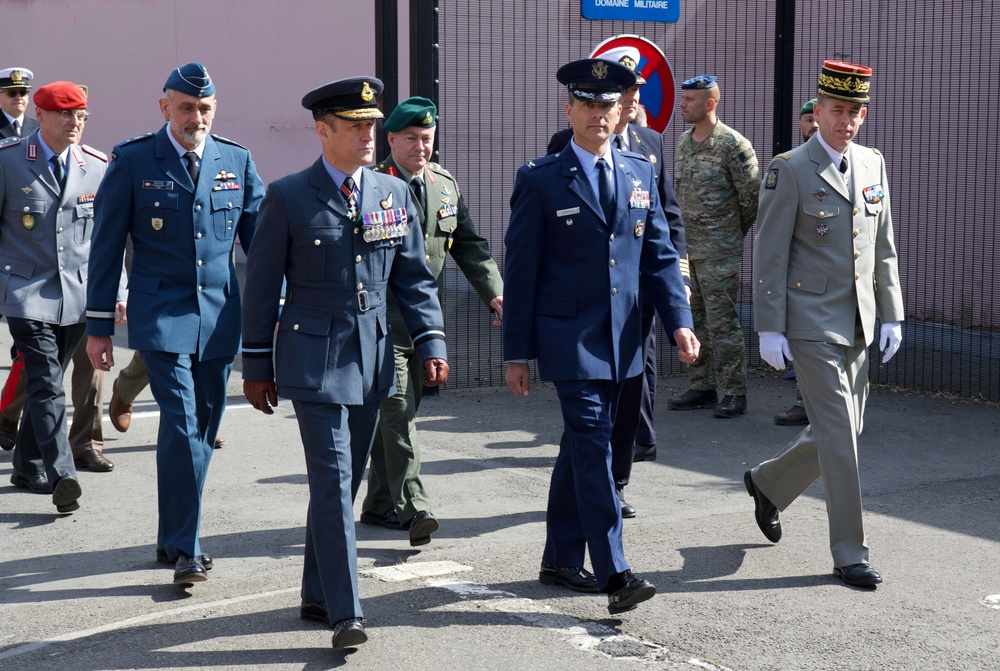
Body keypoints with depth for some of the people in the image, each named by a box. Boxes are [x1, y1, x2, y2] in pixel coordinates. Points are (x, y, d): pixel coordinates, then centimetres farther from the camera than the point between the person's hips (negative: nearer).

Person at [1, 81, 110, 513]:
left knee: (46, 382, 13)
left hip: (78, 294, 3)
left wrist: (115, 292, 7)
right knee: (45, 384, -13)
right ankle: (62, 476, -17)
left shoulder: (97, 166, 4)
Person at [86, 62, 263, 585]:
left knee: (203, 427, 10)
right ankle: (185, 549, -5)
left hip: (220, 316, 4)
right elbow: (106, 246, 1)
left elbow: (259, 240, 11)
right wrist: (99, 325, -1)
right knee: (181, 424, -12)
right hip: (161, 316, -3)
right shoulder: (133, 161, -1)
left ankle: (173, 536, 26)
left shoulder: (237, 161, 7)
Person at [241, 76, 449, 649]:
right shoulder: (288, 197, -5)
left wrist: (432, 342, 0)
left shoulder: (395, 193, 7)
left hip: (372, 359, 5)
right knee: (333, 482, -8)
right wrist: (258, 366, 0)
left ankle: (317, 595, 26)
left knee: (347, 481, 12)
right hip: (315, 359, -5)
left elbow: (414, 277, 11)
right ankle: (345, 612, -3)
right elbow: (263, 285, -1)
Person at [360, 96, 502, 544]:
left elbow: (469, 245, 13)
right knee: (397, 409, -12)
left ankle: (380, 504, 24)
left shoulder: (446, 185, 10)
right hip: (380, 317, -6)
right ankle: (413, 507, -12)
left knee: (401, 408, 13)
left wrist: (494, 292, 0)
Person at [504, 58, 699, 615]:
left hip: (621, 340, 5)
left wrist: (680, 320, -3)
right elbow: (521, 270, -3)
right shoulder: (541, 180, -3)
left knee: (582, 445, 14)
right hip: (569, 338, -5)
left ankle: (562, 559, 26)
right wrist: (518, 352, -5)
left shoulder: (641, 173, 10)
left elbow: (660, 254, 11)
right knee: (593, 446, -11)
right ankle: (614, 573, -10)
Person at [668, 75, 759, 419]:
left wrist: (732, 234, 3)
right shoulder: (683, 142, 11)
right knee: (693, 320, 12)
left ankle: (735, 393, 4)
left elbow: (751, 197, -7)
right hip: (685, 248, 8)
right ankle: (701, 388, 22)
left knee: (722, 323, -5)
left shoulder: (733, 144, -12)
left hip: (719, 253, -8)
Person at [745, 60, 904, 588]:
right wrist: (769, 331, -13)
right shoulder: (789, 170, -9)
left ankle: (768, 483, 39)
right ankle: (849, 554, 5)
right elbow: (769, 255, -10)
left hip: (857, 326, 7)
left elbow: (883, 247, 14)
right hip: (811, 326, -7)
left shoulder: (872, 164, 10)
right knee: (838, 435, -5)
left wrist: (892, 315, 9)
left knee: (839, 431, 13)